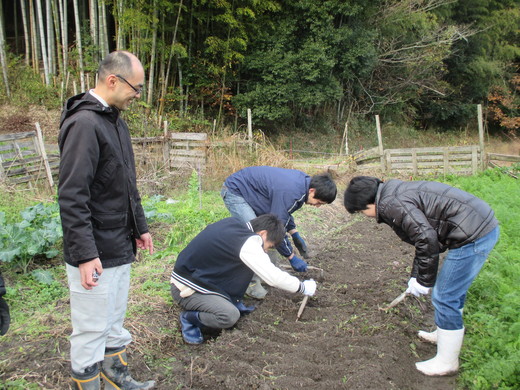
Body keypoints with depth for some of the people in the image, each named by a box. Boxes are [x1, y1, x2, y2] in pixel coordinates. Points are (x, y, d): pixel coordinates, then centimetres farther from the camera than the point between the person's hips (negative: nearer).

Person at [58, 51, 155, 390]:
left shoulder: (114, 119, 11)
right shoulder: (84, 123, -19)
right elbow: (71, 197, -23)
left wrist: (140, 226, 19)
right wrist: (85, 254, -24)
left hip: (120, 247, 10)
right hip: (95, 254, -9)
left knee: (115, 321, 23)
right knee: (92, 330, 6)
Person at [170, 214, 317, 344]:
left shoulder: (234, 222, 0)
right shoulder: (247, 243, -24)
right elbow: (273, 277, -22)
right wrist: (303, 287, -8)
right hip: (186, 288, -9)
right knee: (230, 316, -24)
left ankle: (234, 302, 13)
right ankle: (189, 317, -2)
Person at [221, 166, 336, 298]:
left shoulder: (302, 179, -4)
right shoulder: (289, 193, -34)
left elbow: (283, 210, 12)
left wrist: (295, 235, 8)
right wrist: (292, 258, -16)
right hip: (234, 192, -10)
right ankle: (251, 282, -6)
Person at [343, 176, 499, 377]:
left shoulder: (392, 204, -17)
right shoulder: (396, 195, 16)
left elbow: (427, 239, -23)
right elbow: (424, 236, 23)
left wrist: (424, 281, -10)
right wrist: (416, 276, 25)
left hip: (473, 236, -11)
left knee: (444, 297, 0)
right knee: (454, 289, 26)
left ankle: (446, 362, 17)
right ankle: (445, 334, 48)